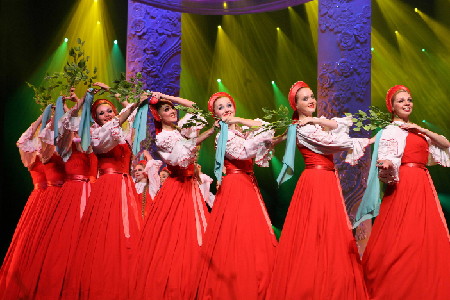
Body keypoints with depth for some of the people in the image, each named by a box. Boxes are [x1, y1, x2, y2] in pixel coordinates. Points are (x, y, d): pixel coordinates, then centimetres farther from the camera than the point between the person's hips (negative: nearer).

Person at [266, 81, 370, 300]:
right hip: (317, 182, -9)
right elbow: (336, 142, -12)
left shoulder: (312, 125, 18)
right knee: (316, 235, -8)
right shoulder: (303, 128, -10)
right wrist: (367, 141, 2)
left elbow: (344, 124, 5)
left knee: (329, 235, 7)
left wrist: (315, 120, -9)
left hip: (327, 182, 9)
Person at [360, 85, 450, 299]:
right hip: (405, 184, -8)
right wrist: (386, 164, -40)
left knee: (427, 237, 5)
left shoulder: (416, 130, 20)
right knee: (402, 237, -10)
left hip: (423, 185, 8)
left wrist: (422, 130, 1)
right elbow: (387, 158, -16)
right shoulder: (392, 130, -3)